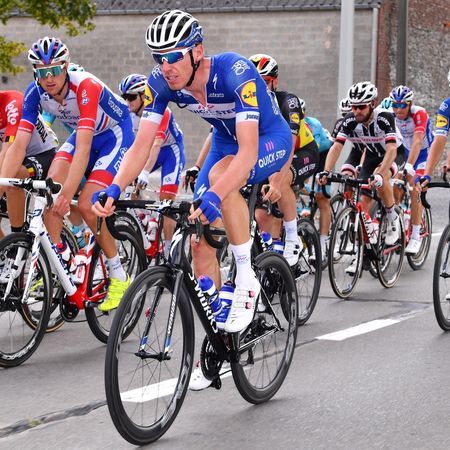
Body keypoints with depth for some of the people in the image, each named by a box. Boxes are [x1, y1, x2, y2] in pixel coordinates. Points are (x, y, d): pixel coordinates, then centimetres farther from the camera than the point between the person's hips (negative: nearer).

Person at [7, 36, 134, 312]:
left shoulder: (86, 86, -35)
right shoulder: (36, 93, -18)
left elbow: (83, 147, -42)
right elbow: (18, 145, -22)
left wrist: (68, 192, -49)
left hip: (116, 136, -6)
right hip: (84, 136, 6)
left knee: (87, 205, -20)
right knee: (52, 184, -21)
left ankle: (119, 277, -3)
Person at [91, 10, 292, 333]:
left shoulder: (235, 72, -36)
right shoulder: (161, 83, -20)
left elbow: (248, 150, -44)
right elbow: (142, 145, -19)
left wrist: (214, 196, -57)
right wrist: (115, 188, -36)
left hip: (270, 139, -6)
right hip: (226, 141, 6)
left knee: (220, 176, -36)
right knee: (201, 240, -5)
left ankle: (246, 281, -23)